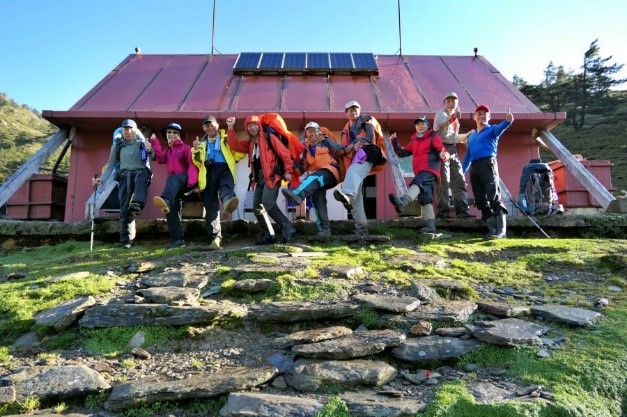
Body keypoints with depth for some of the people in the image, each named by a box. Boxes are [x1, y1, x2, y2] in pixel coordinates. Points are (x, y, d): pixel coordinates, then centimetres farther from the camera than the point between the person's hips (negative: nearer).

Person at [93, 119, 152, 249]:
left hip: (141, 172, -2)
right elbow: (110, 164, 16)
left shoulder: (142, 144, 10)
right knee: (125, 208, -6)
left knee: (141, 179, -41)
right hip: (125, 176, 2)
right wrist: (102, 178, 5)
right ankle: (126, 239, -3)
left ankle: (137, 205, -64)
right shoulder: (117, 145, 14)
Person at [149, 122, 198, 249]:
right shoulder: (168, 151, 27)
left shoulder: (185, 148, 6)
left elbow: (192, 165, -8)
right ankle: (177, 239, -6)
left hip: (184, 180, -6)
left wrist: (192, 181, -23)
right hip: (174, 185, 7)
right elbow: (160, 158, 5)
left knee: (172, 179, -39)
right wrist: (154, 142, 4)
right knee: (172, 210, -5)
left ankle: (166, 201, -68)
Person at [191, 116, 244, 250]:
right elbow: (197, 162, 14)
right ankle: (216, 238, -3)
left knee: (226, 187, -37)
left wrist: (231, 161, -3)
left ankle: (228, 202, -72)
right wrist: (196, 149, -1)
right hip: (209, 172, 3)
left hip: (224, 169, -3)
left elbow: (240, 152, 11)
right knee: (211, 206, -5)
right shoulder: (202, 143, 28)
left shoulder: (226, 139, 20)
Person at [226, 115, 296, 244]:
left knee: (267, 204, -22)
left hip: (272, 176, -8)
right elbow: (235, 145, 10)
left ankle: (287, 228, -14)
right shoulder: (250, 143, 19)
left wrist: (288, 171, -10)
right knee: (257, 207, 4)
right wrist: (230, 129, 3)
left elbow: (285, 153, -5)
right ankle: (268, 235, 11)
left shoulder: (270, 138, -1)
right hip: (259, 178, 8)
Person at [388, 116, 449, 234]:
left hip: (430, 170, -7)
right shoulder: (414, 140, 22)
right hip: (420, 173, 7)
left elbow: (442, 151, -2)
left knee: (417, 183, -34)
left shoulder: (433, 137, 6)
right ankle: (430, 226, 3)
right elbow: (402, 153, 23)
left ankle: (402, 201, -60)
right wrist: (394, 142, 10)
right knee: (425, 199, 3)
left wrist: (443, 155, -26)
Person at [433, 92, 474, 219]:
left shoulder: (454, 118, 25)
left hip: (453, 150, 8)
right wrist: (453, 117, -42)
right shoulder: (441, 113, 0)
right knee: (444, 181, -12)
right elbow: (441, 124, -26)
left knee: (459, 181, 4)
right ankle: (442, 211, -12)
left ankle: (462, 210, 5)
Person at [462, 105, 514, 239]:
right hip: (474, 168, 6)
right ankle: (492, 230, 5)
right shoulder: (471, 135, 25)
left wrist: (508, 121, -40)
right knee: (481, 201, 2)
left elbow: (500, 128, -17)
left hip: (488, 164, -6)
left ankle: (501, 230, -17)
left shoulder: (492, 130, 8)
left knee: (494, 196, -16)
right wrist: (461, 172, 23)